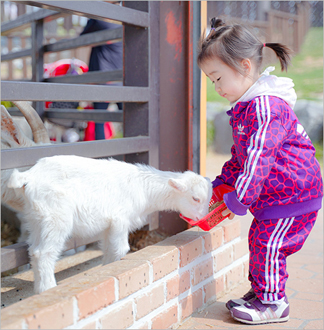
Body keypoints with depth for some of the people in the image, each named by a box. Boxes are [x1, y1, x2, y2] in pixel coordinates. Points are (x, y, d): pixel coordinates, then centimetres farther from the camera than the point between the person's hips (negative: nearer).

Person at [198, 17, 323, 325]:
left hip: (292, 191, -10)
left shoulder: (266, 106, -23)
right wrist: (219, 185, 13)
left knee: (268, 242, -6)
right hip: (273, 193, 10)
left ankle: (272, 302, 8)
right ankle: (260, 292, 27)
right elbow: (239, 155, 19)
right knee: (259, 240, 14)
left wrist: (238, 200, -26)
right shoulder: (246, 107, 10)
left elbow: (258, 159, -28)